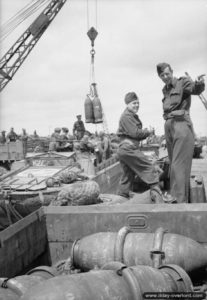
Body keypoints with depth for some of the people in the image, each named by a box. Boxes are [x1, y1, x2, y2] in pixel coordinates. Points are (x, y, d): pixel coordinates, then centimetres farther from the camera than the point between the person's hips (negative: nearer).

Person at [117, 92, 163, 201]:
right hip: (129, 148, -10)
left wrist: (146, 132, 2)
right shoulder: (127, 116, -8)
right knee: (150, 169, -8)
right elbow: (135, 133, -16)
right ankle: (156, 194, -11)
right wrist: (148, 132, -4)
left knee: (128, 175, 15)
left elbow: (138, 135, 21)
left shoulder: (133, 116, 23)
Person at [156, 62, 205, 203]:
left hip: (181, 124, -7)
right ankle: (175, 196, 24)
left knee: (179, 165, -13)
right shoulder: (165, 89, 19)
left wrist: (199, 84, -46)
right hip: (168, 125, 8)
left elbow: (196, 89, -25)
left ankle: (179, 200, -14)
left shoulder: (183, 82, -4)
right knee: (173, 164, 14)